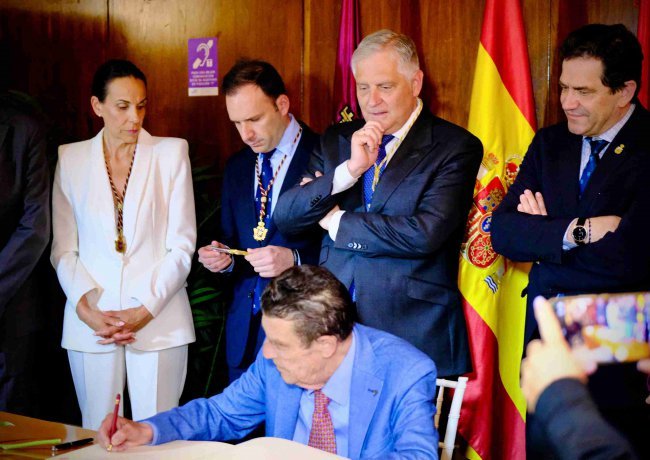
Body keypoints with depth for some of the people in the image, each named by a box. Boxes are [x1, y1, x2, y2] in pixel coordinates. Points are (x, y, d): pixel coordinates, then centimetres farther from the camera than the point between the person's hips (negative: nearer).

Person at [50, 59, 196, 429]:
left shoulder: (172, 153, 4)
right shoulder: (70, 158, 7)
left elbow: (182, 246, 0)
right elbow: (63, 248, 6)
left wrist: (146, 310, -9)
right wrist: (85, 308, -9)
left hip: (159, 322, -1)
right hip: (91, 323, 1)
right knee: (97, 435, 5)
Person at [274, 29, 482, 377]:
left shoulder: (456, 147, -3)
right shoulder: (335, 141, 12)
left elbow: (426, 233, -16)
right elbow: (284, 218, 2)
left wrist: (337, 221, -5)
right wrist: (350, 169, -11)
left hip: (412, 332, -3)